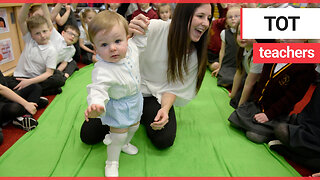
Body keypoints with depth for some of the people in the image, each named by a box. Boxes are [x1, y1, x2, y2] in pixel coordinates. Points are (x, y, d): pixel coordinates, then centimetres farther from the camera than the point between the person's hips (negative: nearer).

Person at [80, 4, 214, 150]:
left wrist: (165, 109, -25)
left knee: (164, 140, -22)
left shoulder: (194, 56, -7)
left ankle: (143, 117, 10)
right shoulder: (156, 28, -21)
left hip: (155, 97, 2)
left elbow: (173, 87, -4)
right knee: (88, 135, -7)